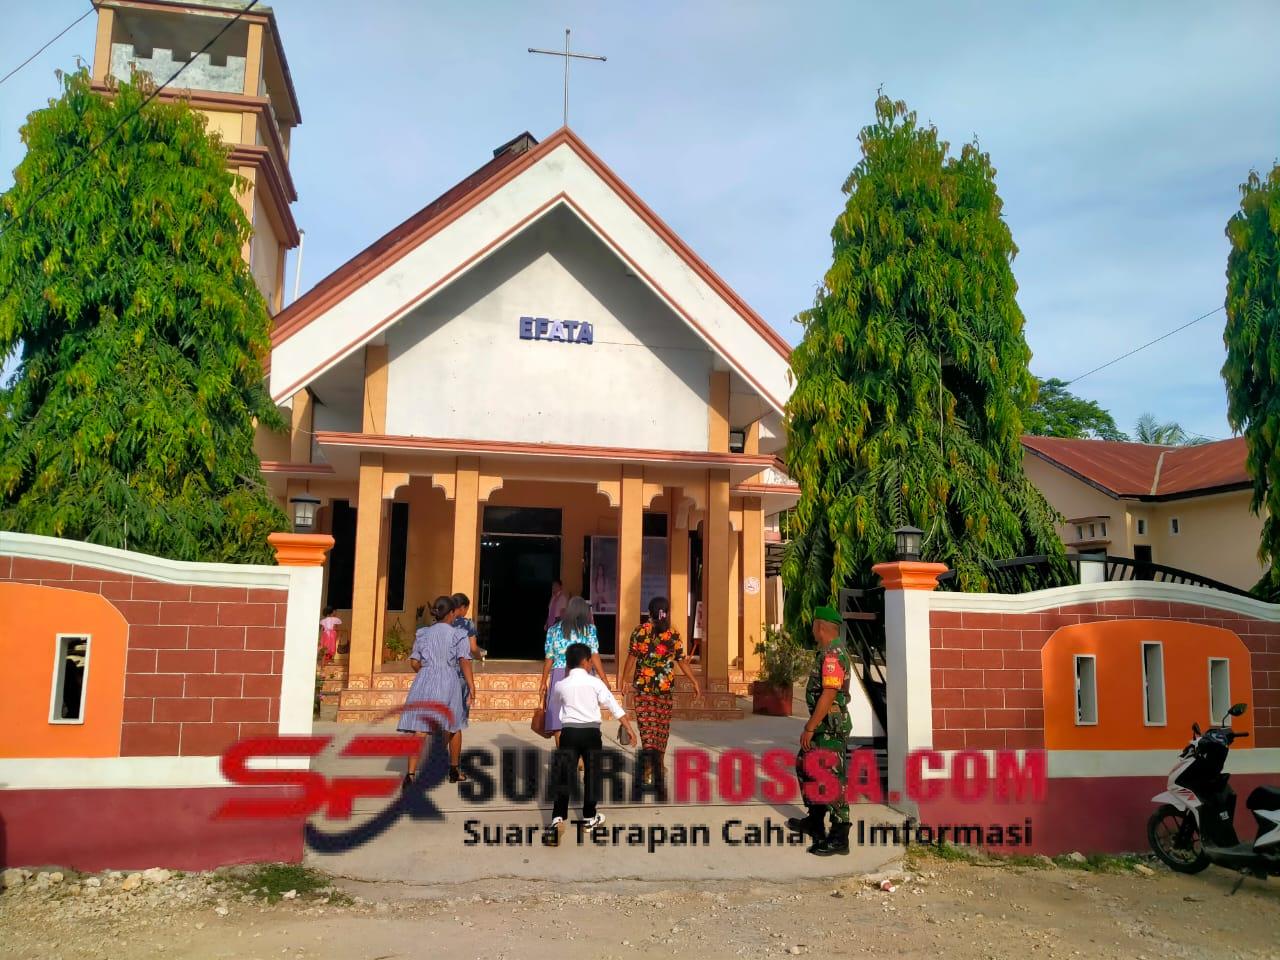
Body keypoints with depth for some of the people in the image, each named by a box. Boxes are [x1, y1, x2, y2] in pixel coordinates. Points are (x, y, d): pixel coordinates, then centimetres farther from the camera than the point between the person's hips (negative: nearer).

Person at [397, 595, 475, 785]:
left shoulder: (423, 634, 9)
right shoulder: (458, 635, -2)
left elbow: (414, 662, 9)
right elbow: (464, 661, -13)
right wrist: (472, 687, -17)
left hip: (424, 684, 2)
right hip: (449, 683, -2)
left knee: (420, 730, -3)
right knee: (454, 726, 19)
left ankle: (410, 773, -19)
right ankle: (454, 771, 31)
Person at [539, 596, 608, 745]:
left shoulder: (554, 630, 10)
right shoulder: (589, 628, 3)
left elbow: (549, 659, 9)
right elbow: (594, 656, -5)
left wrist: (543, 683, 15)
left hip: (559, 675, 2)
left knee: (559, 722, 4)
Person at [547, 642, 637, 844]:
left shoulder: (560, 686, 2)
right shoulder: (595, 682, -4)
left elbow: (554, 709, 20)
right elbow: (613, 706, -4)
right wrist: (629, 727, 1)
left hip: (569, 731, 1)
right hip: (591, 732, -1)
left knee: (565, 776, 0)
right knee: (591, 775, 14)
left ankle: (558, 818, -16)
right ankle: (589, 817, 23)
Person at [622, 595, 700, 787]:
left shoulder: (640, 631, -4)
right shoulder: (673, 634, 1)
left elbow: (632, 657, -5)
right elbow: (682, 662, 2)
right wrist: (695, 683, 10)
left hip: (643, 685, -2)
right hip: (665, 685, 2)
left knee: (647, 723, -4)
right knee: (662, 724, 13)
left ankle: (649, 754, -28)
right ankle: (658, 764, 23)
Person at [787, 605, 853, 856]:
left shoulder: (832, 654, -21)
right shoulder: (828, 651, 13)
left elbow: (829, 695, -26)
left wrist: (810, 728, -24)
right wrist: (812, 724, 23)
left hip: (831, 728, -11)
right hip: (823, 725, 11)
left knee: (832, 780, -4)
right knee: (805, 766, 21)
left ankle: (839, 839, 4)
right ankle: (815, 821, 34)